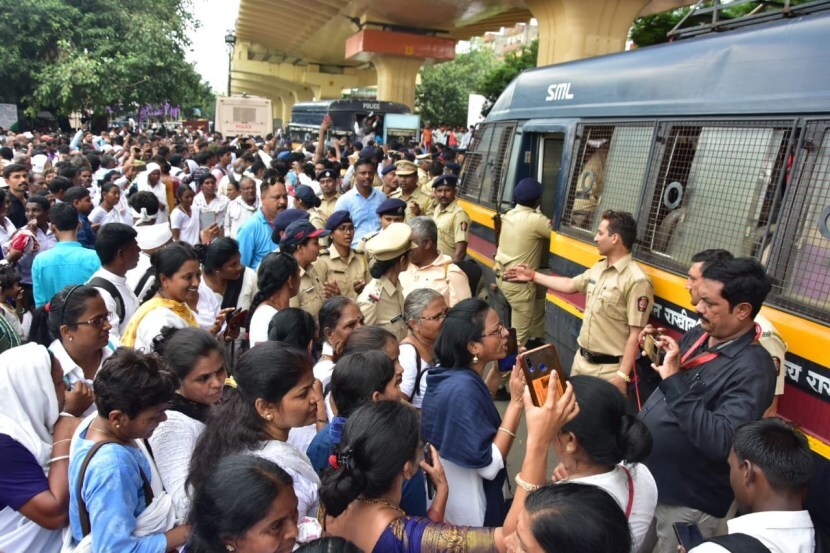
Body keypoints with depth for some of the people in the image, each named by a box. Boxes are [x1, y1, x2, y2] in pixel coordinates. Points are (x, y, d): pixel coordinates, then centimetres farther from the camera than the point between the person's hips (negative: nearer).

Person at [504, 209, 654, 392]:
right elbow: (570, 285, 23)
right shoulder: (599, 268, 6)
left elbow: (636, 335, -21)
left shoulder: (636, 281, -21)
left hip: (609, 369, -8)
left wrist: (622, 376, -23)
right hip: (581, 359, 8)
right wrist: (533, 276, 25)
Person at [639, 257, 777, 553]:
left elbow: (721, 442, -33)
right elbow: (661, 382, 12)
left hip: (686, 503, -7)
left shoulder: (752, 369, -24)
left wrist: (674, 381, -33)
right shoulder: (697, 335, 0)